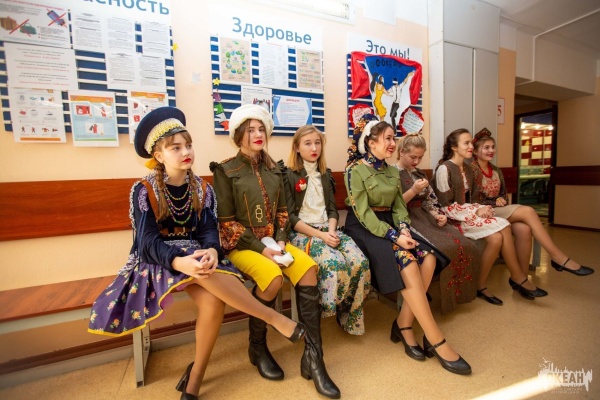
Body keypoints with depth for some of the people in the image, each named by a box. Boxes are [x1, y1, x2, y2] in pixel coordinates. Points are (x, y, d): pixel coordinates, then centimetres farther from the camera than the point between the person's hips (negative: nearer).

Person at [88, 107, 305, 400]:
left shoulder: (202, 189, 3)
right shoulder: (143, 191, -6)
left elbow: (209, 229, -6)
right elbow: (148, 241, -15)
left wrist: (212, 251, -31)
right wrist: (179, 261, -37)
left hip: (197, 256, 3)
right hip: (156, 261, -3)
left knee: (213, 300, -29)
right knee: (204, 272, -36)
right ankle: (276, 319, -25)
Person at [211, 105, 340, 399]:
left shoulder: (273, 169, 11)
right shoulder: (225, 171, -4)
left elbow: (282, 212, 11)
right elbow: (225, 223, -9)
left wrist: (280, 241, -6)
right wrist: (260, 248, -16)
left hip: (273, 241, 5)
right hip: (241, 244, -4)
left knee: (308, 267, -21)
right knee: (273, 276, -31)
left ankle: (312, 357, -12)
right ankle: (257, 347, -1)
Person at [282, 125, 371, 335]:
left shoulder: (325, 174, 15)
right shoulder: (288, 176, -2)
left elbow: (332, 209, 12)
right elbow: (290, 217, -9)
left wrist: (331, 230, -9)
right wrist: (319, 234, -18)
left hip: (328, 230, 5)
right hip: (301, 233, -5)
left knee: (360, 262, -20)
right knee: (335, 263, -32)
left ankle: (349, 314, 1)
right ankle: (327, 310, -6)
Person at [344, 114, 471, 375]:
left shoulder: (392, 172, 15)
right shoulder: (356, 170, -9)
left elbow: (399, 206, 12)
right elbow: (364, 214, -17)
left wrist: (404, 228, -9)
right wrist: (394, 236, -24)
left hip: (390, 224, 7)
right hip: (364, 228, -7)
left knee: (429, 257, -16)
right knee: (407, 261, -28)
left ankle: (403, 324, -6)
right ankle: (436, 340, -15)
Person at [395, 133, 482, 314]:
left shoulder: (420, 174, 18)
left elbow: (430, 201, 17)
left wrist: (438, 215, -2)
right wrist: (413, 191, -21)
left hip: (425, 217, 8)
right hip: (406, 221, -7)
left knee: (464, 245, -9)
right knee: (444, 249, -26)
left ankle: (457, 291, 9)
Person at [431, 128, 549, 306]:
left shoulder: (468, 169, 15)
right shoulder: (444, 169, -10)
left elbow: (470, 199, 15)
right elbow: (446, 206, -15)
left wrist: (482, 209, -6)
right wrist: (477, 211, -14)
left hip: (469, 215, 7)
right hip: (454, 219, -7)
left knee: (497, 237, -20)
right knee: (502, 226, -21)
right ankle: (519, 278, -3)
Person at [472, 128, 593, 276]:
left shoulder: (496, 170, 16)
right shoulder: (472, 170, -7)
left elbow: (503, 194, 21)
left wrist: (501, 200, 0)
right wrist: (494, 202, -13)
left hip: (499, 210, 6)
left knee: (524, 229, -24)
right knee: (527, 211, -23)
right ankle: (558, 257, -11)